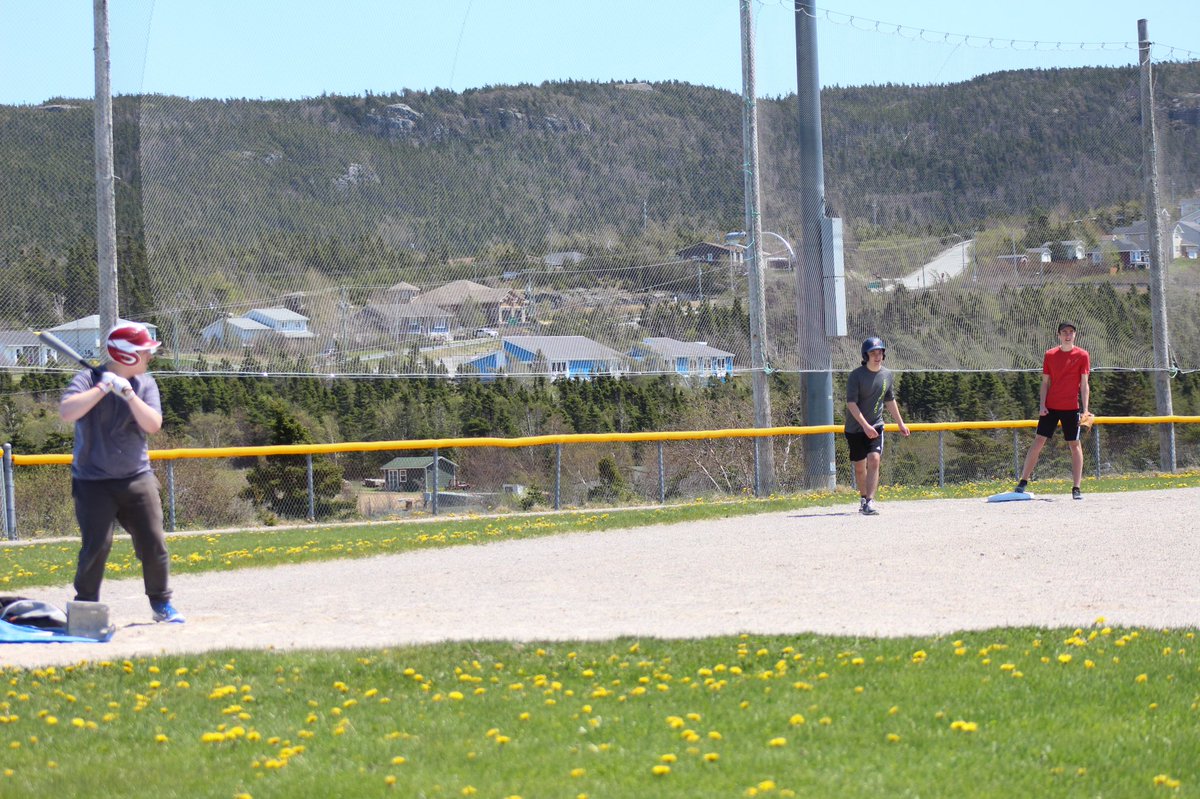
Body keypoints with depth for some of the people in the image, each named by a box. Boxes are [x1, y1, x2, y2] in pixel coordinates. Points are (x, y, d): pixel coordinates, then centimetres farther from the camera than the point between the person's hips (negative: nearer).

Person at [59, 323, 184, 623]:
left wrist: (127, 393, -20)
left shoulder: (145, 384, 4)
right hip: (93, 482, -4)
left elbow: (153, 424, -10)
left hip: (137, 478, 4)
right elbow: (67, 412, -25)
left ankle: (162, 604, 18)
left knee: (153, 543, 3)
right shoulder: (89, 379, -8)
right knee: (97, 545, -11)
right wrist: (103, 387, -25)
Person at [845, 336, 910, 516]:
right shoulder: (856, 375, -13)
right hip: (855, 427, -2)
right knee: (859, 467, 7)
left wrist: (900, 423, 23)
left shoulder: (887, 375, 3)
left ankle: (870, 502, -22)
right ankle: (863, 498, 30)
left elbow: (890, 400, 18)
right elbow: (851, 403, -19)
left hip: (876, 426, 2)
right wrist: (865, 425, -28)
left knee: (874, 460, -17)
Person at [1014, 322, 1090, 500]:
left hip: (1071, 407, -1)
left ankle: (1076, 488, 4)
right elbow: (1045, 383, 7)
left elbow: (1084, 384, -1)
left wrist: (1085, 409, -7)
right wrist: (1042, 405, -3)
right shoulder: (1050, 355, 5)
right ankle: (1023, 482, 1)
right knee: (1038, 441, -2)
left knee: (1075, 445, 0)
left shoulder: (1082, 355, 0)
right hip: (1050, 407, 1)